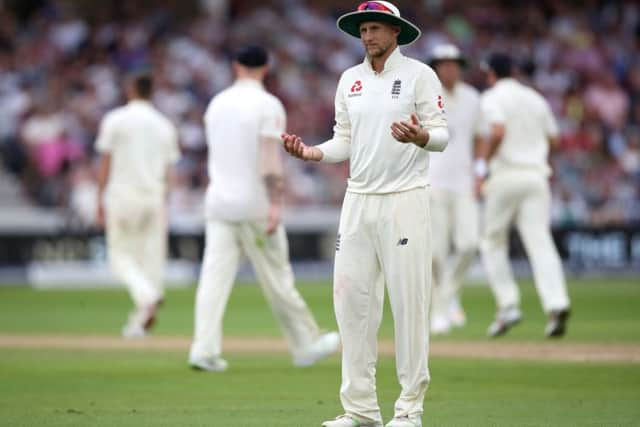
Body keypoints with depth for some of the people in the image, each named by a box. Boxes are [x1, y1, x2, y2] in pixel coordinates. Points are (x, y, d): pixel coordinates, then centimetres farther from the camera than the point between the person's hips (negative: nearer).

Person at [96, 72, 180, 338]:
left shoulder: (115, 120, -2)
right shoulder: (164, 125, 8)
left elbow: (105, 164, -4)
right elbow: (167, 171, 8)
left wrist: (101, 202, 0)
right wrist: (161, 207, 14)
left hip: (122, 196, -3)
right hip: (153, 197, 3)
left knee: (121, 255, 4)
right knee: (151, 256, 7)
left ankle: (147, 296, -23)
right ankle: (139, 321, 6)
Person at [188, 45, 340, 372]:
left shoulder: (216, 103, 11)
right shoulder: (267, 105, -9)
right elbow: (270, 157, -18)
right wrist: (275, 204, -21)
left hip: (219, 201, 5)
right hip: (255, 204, -5)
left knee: (215, 276, -1)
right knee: (277, 278, 4)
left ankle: (204, 349, -13)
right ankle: (305, 345, 16)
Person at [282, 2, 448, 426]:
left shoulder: (419, 74, -3)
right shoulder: (350, 79, 14)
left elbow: (442, 135, -7)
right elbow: (345, 140, 17)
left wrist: (419, 137, -28)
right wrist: (311, 152, -1)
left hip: (405, 200, -6)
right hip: (358, 200, 6)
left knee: (409, 300, -5)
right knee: (352, 298, 3)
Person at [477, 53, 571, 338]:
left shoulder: (492, 98, -2)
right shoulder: (535, 98, 17)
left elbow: (498, 132, -19)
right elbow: (553, 138, 18)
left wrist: (483, 163, -9)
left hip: (506, 175, -4)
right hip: (536, 175, 4)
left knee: (493, 242, 11)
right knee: (540, 242, -5)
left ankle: (508, 304, 0)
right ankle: (557, 305, -23)